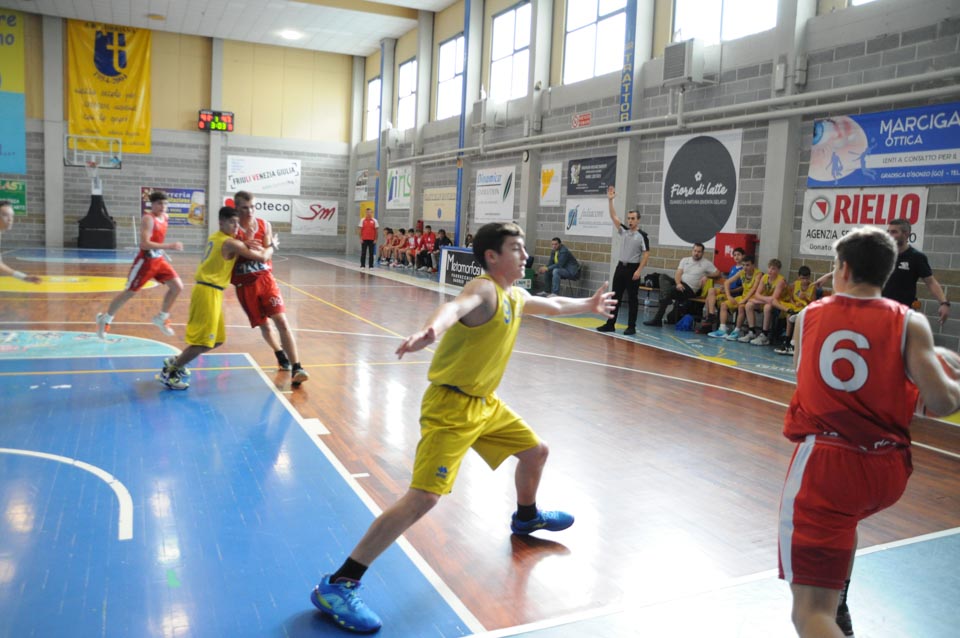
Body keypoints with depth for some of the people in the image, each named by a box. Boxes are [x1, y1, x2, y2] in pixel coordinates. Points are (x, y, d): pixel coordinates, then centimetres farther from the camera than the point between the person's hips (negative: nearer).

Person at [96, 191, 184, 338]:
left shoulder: (165, 217, 5)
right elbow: (144, 244, -30)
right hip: (145, 260, -7)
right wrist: (169, 246, -33)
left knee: (178, 286, -3)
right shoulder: (148, 219, -19)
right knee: (129, 293, 2)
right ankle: (104, 319, 20)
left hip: (159, 259, 7)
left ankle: (161, 318, 13)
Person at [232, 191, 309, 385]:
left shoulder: (264, 225, 2)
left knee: (281, 320, -15)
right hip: (244, 284, 0)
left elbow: (269, 251, -1)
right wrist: (244, 244, -21)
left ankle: (296, 368, -20)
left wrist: (263, 252, -24)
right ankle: (281, 356, 38)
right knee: (264, 325, 10)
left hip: (265, 278, 1)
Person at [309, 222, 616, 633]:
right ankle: (337, 585, -12)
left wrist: (588, 305, 47)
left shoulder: (516, 297, 9)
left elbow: (553, 305, 32)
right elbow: (455, 307, -44)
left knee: (536, 452, 21)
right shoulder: (484, 289, -19)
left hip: (485, 403, 9)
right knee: (424, 496, -19)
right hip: (450, 406, -9)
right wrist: (430, 330, -66)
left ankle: (526, 518, 52)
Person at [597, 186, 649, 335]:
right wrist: (610, 200, -8)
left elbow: (646, 254, -8)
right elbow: (613, 216, 1)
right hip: (620, 267, 5)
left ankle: (631, 327, 6)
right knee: (615, 297, 6)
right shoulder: (623, 231, 8)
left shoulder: (642, 236, -6)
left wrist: (639, 270, -16)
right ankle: (610, 324, 11)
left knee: (632, 299, 0)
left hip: (633, 269, -5)